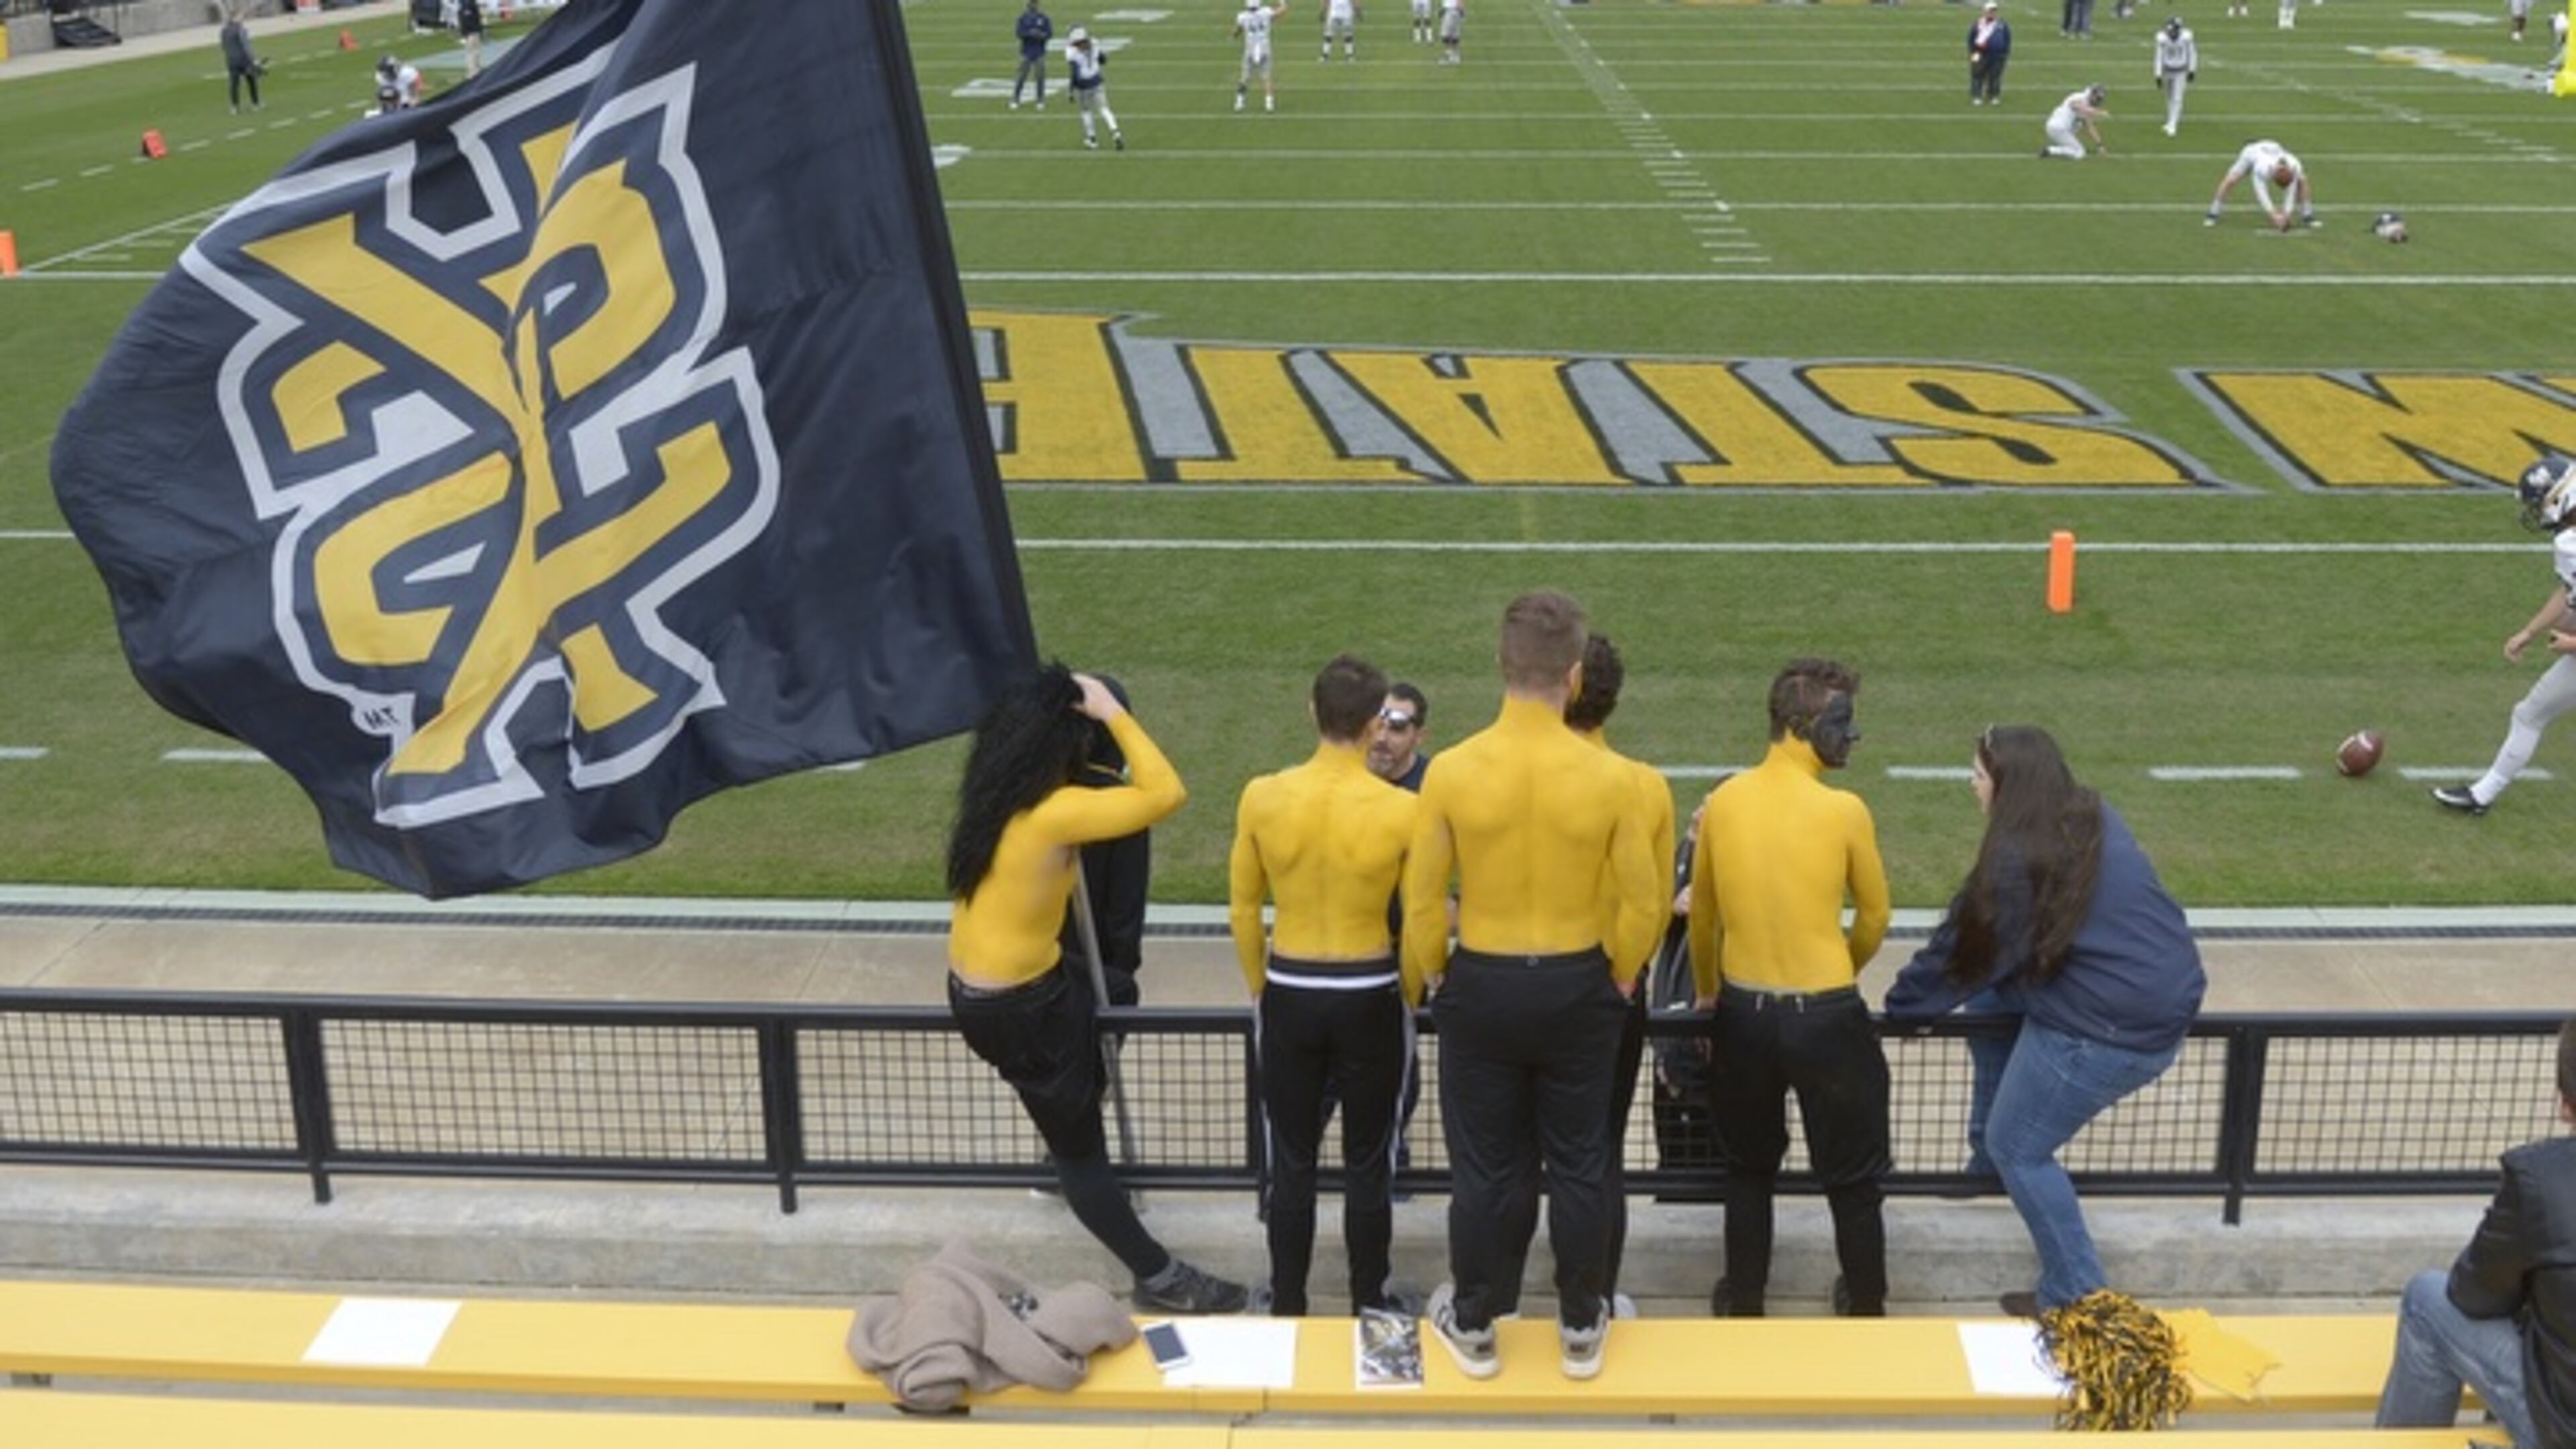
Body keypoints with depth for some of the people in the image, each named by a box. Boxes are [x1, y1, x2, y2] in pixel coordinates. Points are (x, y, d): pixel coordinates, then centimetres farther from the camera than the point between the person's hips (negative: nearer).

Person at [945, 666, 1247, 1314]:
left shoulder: (993, 798, 0)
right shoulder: (1051, 814, -26)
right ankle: (1158, 1278, 16)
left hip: (975, 990, 8)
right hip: (1018, 1006, -8)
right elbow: (1164, 792, -27)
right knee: (1079, 1150, 4)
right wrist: (1113, 713, -20)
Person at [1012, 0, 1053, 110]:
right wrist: (1030, 33, -23)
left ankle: (1041, 101, 11)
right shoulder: (1023, 18, 0)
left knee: (1040, 77, 1)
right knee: (1022, 76, -2)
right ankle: (1015, 100, 6)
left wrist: (1041, 35, -19)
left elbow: (1050, 34, 0)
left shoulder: (1044, 18, 2)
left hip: (1040, 52, 1)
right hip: (1026, 52, -1)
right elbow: (1020, 33, -6)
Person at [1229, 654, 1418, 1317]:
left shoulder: (1261, 798, -8)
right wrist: (1409, 998, 11)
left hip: (1289, 996, 2)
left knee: (1291, 1161, 14)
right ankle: (1370, 1305, 24)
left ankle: (1287, 1308, 23)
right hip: (1370, 997, -1)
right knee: (1368, 1162, 13)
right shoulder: (1402, 811, -14)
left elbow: (1243, 908, 2)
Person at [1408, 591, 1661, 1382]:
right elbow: (1644, 901, -6)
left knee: (1483, 1168, 13)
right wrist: (1618, 980, 12)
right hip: (1576, 989, 0)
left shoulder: (1451, 770, -14)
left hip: (1481, 988, 0)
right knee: (1577, 1166, 15)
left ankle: (1472, 1326, 27)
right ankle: (1581, 1330, 27)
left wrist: (1430, 982, 10)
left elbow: (1422, 903, -7)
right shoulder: (1606, 775, -13)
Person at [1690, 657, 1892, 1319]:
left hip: (1742, 1011, 4)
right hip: (1826, 1016, -4)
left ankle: (1743, 1302, 30)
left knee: (1748, 1166, 21)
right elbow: (1874, 917, 2)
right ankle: (1866, 1307, 27)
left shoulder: (1723, 800, -2)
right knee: (1853, 1176, 14)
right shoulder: (1844, 811, -12)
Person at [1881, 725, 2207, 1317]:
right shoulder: (2096, 818, 9)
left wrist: (1899, 1008, 8)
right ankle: (1987, 1155, 28)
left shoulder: (2018, 857, -17)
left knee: (2019, 1150, 6)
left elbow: (1965, 949, -7)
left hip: (2114, 1029, -9)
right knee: (1988, 1000, 21)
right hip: (2164, 996, 9)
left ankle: (2077, 1296, 12)